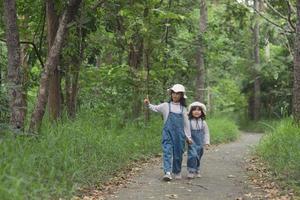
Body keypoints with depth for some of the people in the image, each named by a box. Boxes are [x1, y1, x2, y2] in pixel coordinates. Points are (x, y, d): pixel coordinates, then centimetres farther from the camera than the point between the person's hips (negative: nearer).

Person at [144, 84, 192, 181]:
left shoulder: (183, 109, 10)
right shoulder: (166, 106, 6)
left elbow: (186, 123, 13)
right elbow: (155, 108, -4)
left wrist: (188, 136, 13)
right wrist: (148, 104, -24)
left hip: (179, 134, 2)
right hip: (168, 133, -2)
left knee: (178, 153, 8)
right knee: (167, 152, -13)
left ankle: (177, 172, 26)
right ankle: (167, 173, -19)